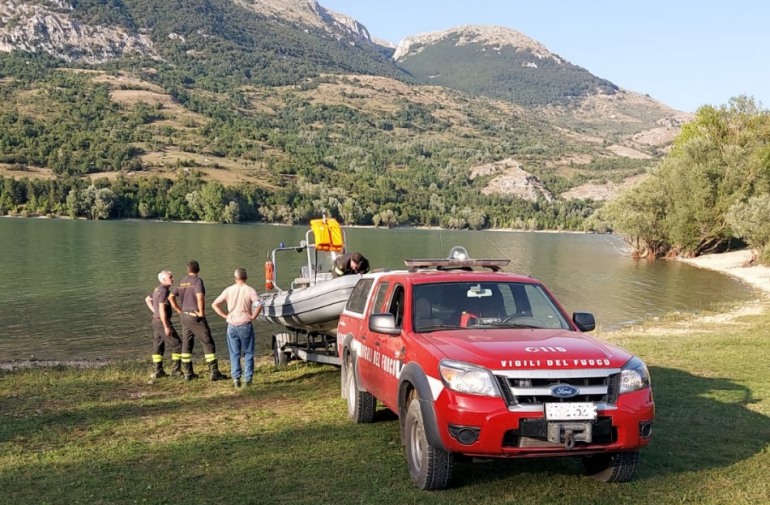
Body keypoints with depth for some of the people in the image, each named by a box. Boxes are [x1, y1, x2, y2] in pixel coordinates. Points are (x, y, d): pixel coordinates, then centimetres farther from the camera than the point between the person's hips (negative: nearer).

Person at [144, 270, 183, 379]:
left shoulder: (157, 289, 10)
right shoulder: (164, 290, -20)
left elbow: (147, 299, 26)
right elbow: (162, 309, -25)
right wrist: (166, 327, -23)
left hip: (156, 320, 10)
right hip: (163, 322, -10)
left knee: (158, 346, 13)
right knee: (178, 345, -3)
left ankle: (158, 371, 17)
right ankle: (176, 370, -2)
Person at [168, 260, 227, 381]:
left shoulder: (182, 282, 9)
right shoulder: (197, 281, -13)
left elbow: (171, 297, 11)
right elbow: (200, 297, -28)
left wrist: (179, 311, 12)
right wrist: (202, 312, -17)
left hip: (184, 316, 7)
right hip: (196, 317, -7)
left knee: (187, 344, 13)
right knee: (208, 343, -1)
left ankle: (188, 373, 18)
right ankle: (214, 373, -4)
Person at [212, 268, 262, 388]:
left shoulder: (229, 290, 3)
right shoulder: (250, 290, -6)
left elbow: (215, 304, 1)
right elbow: (259, 305, -21)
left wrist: (225, 316, 3)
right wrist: (253, 316, -8)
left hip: (232, 325, 2)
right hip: (245, 325, -2)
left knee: (234, 354, 10)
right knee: (248, 353, 9)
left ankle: (236, 377, 3)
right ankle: (247, 378, 5)